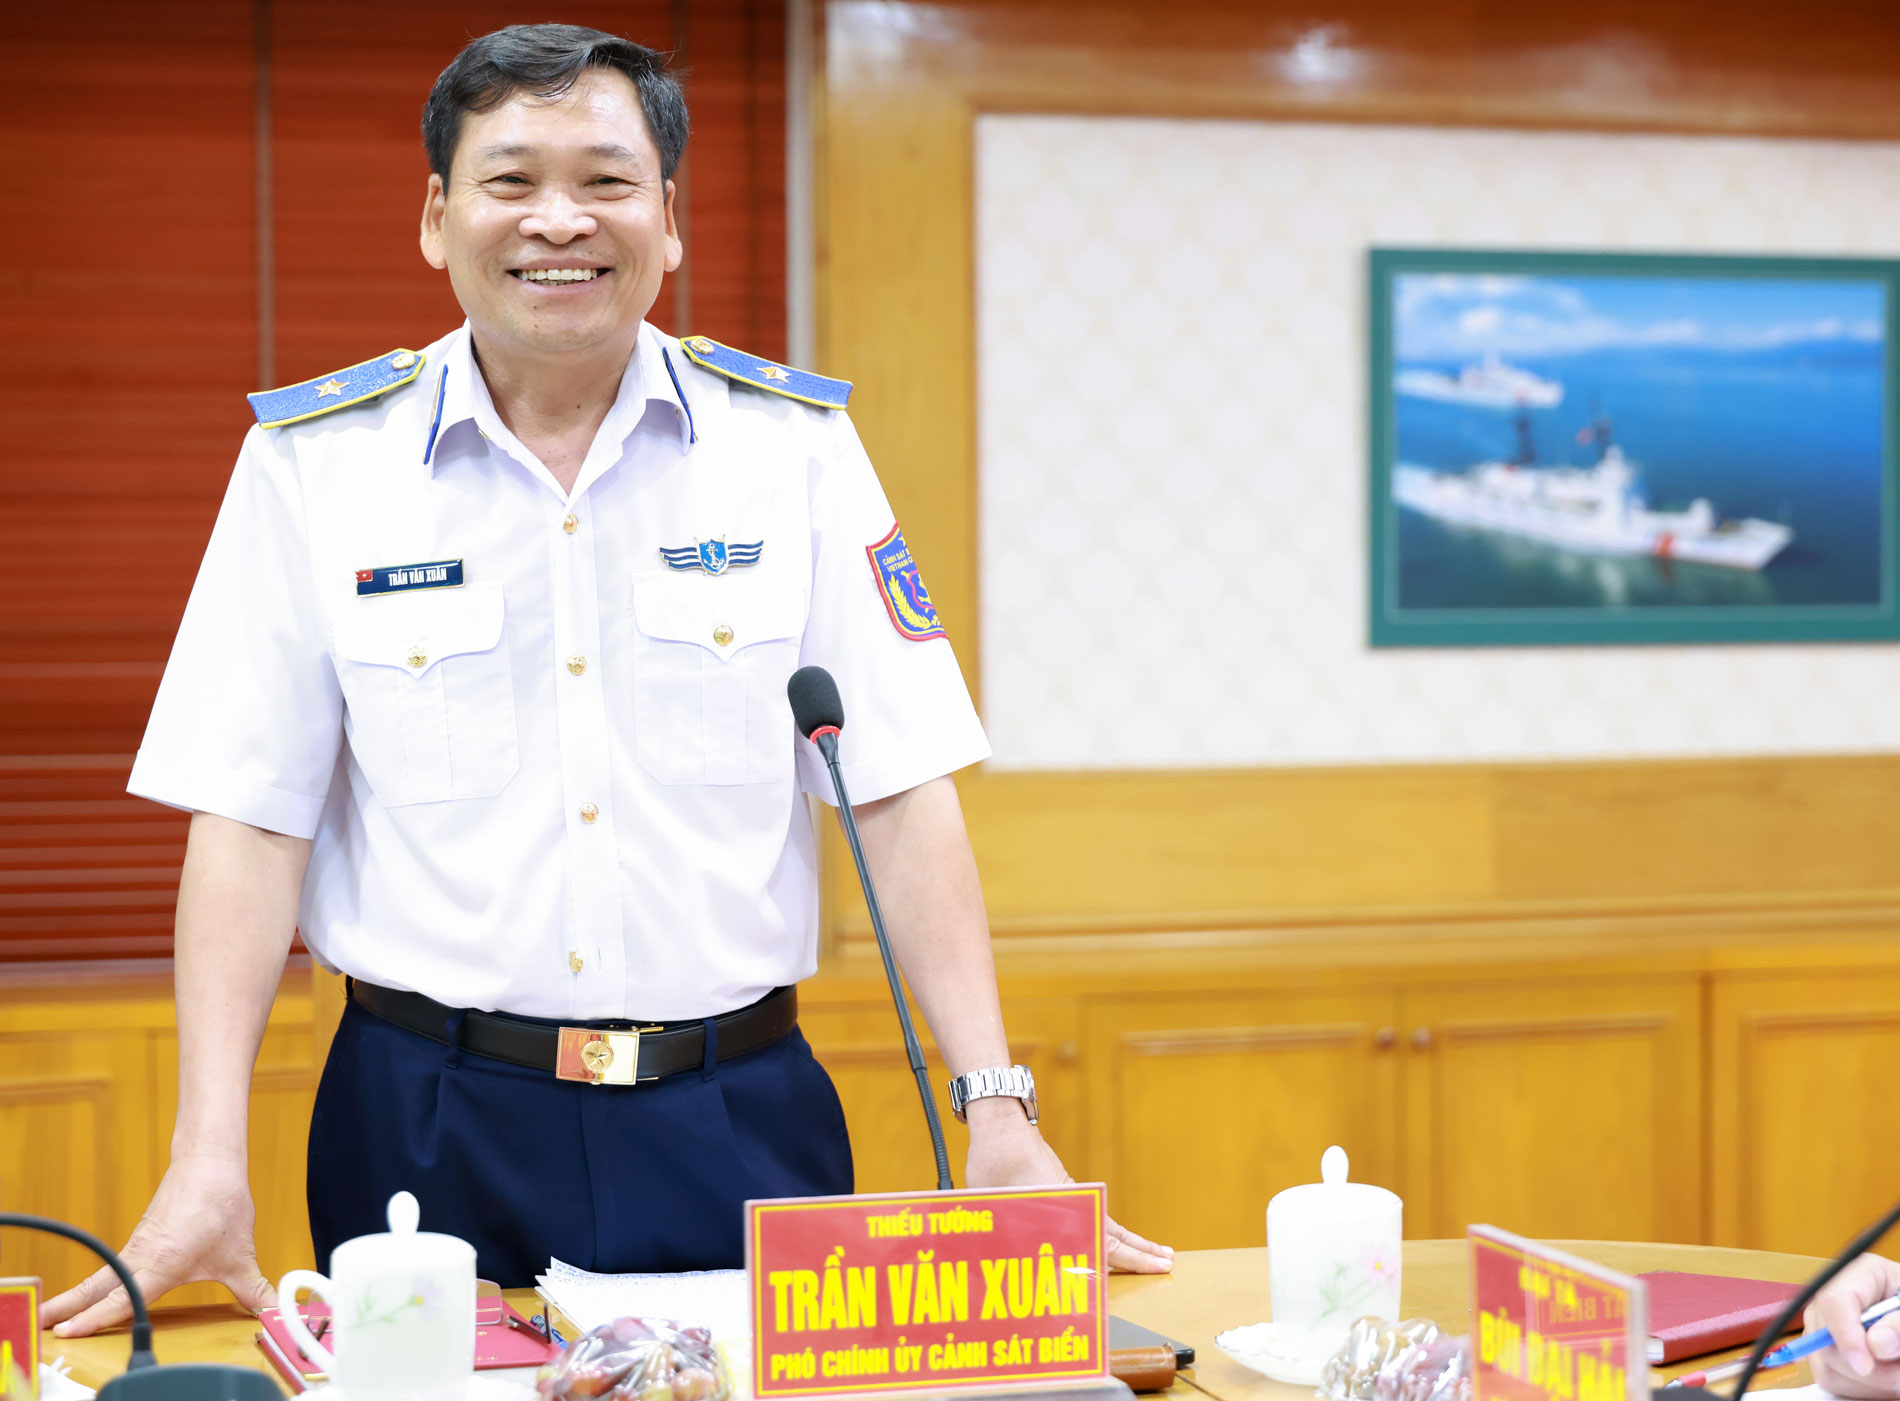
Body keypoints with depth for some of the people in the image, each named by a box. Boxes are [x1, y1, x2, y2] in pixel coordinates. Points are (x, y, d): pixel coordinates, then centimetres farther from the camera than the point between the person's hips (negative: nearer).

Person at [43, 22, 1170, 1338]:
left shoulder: (796, 443, 1)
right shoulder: (316, 458, 0)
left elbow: (901, 788, -1)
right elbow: (250, 818, -3)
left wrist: (998, 1108, -8)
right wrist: (209, 1160, -11)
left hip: (737, 1121, 1)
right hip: (428, 1123, 0)